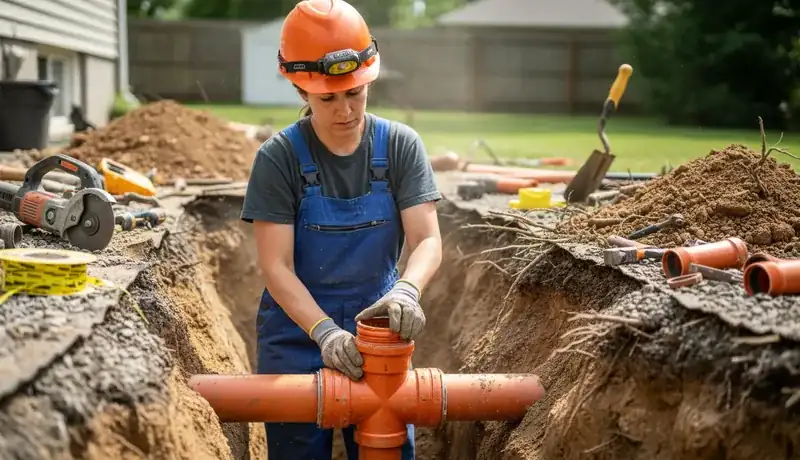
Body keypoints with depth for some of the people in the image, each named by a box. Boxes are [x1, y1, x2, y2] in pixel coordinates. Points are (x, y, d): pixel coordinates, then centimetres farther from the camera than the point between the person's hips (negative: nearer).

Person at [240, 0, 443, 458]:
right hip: (298, 336, -1)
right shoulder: (279, 158, -12)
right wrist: (325, 331, -28)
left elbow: (427, 240, -12)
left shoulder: (401, 146, -6)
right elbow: (276, 267, -14)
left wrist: (406, 290, -34)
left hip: (378, 332, 2)